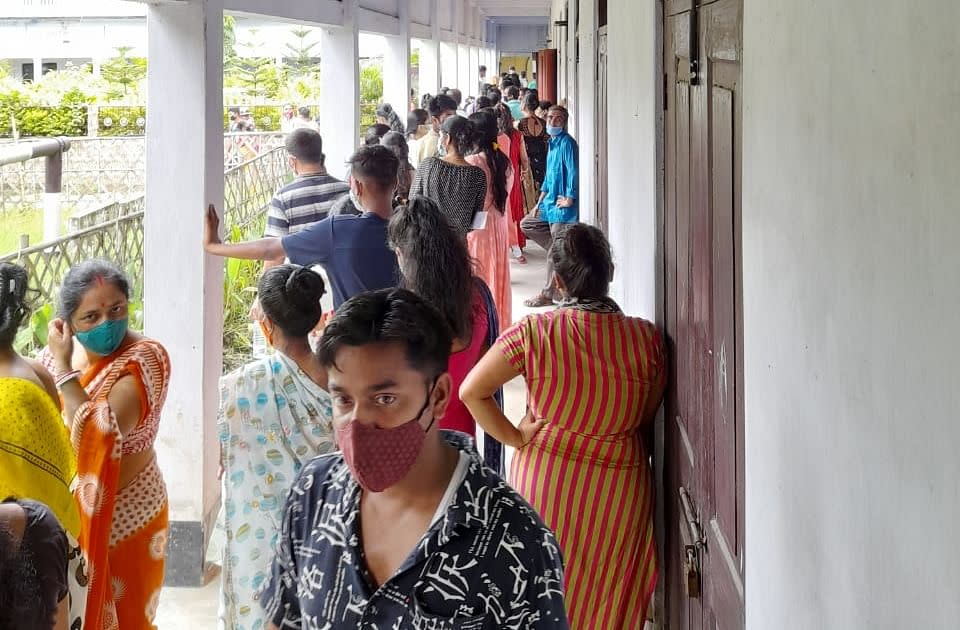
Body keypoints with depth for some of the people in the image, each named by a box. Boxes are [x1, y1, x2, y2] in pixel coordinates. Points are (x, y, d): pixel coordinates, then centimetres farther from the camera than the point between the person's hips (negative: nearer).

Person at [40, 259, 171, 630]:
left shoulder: (144, 358, -21)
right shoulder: (57, 352, -2)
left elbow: (99, 434, -33)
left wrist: (64, 365, -28)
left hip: (122, 512, -5)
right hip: (65, 509, 5)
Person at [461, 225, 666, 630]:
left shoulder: (534, 333, -16)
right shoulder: (646, 338, -12)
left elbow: (471, 392, -11)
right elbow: (647, 419, 0)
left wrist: (516, 439, -3)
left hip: (545, 478, -1)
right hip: (619, 488, 1)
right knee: (609, 597, 17)